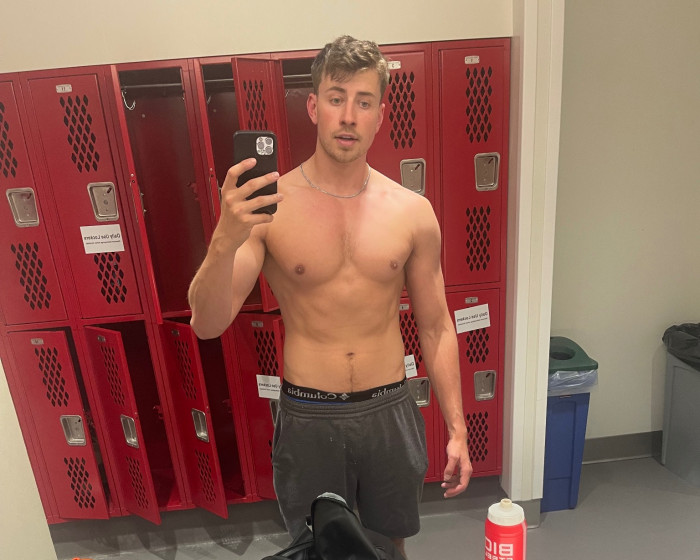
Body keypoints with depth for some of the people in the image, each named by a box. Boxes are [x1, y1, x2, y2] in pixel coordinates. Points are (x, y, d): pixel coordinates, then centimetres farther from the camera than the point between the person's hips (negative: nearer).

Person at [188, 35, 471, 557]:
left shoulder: (412, 212, -4)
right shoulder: (269, 206, -11)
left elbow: (436, 327, 2)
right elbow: (207, 325, -14)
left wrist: (457, 428, 3)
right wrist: (224, 242, -33)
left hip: (390, 411, 2)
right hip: (308, 418, -1)